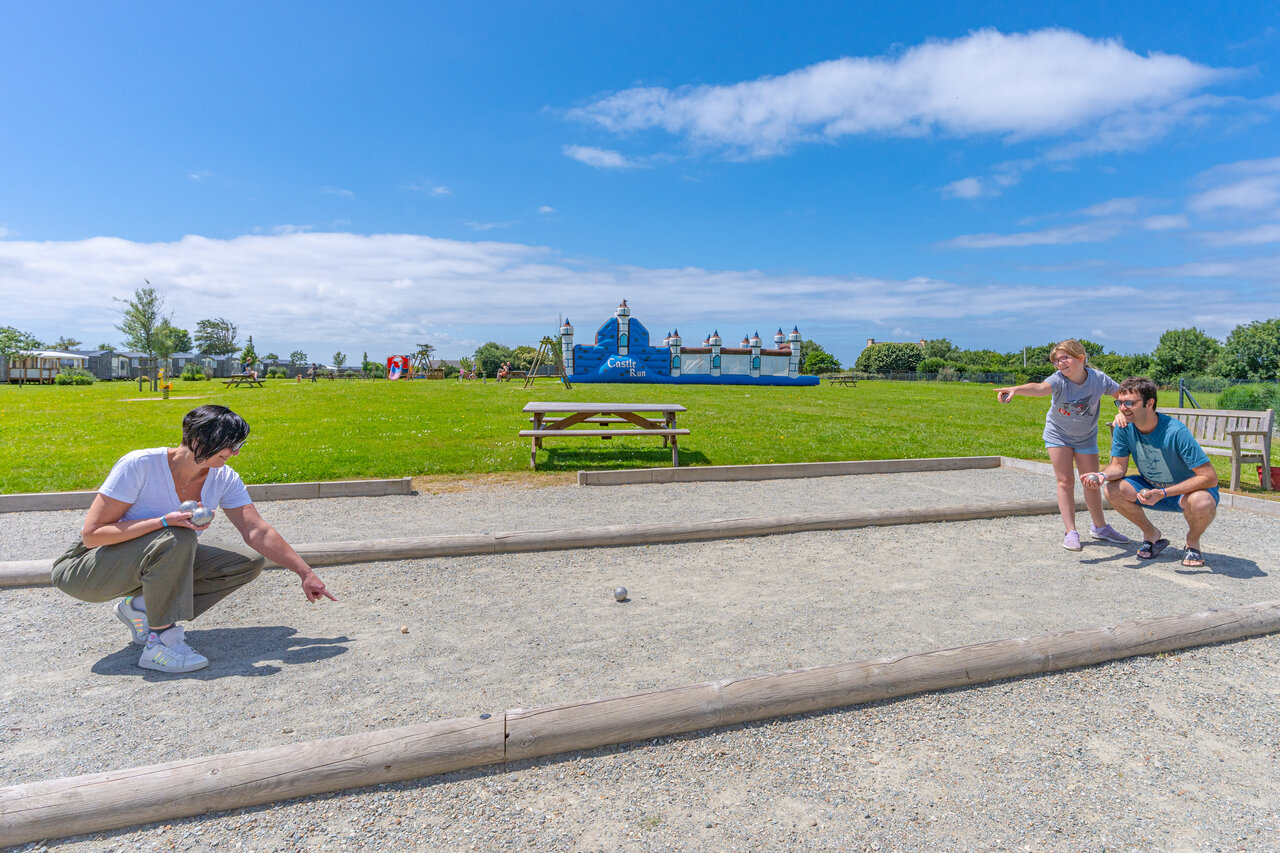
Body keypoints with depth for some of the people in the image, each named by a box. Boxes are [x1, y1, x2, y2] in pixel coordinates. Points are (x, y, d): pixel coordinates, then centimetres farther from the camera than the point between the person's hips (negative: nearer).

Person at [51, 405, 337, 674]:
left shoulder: (224, 479, -10)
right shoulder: (139, 465, -24)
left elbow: (258, 531, -16)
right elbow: (92, 534, -23)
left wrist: (306, 573, -23)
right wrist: (165, 522, -36)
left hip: (157, 559, 6)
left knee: (249, 562, -11)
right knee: (179, 538, -36)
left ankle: (141, 608, -3)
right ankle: (160, 643, -24)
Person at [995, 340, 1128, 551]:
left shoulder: (1098, 379, -19)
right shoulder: (1059, 380, -26)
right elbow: (1040, 388, -47)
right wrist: (1015, 389, -69)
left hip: (1086, 437, 2)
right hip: (1058, 435, -2)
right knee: (1065, 482, -4)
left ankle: (1100, 527, 31)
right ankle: (1071, 532, 3)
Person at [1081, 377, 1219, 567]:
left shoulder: (1176, 432, -30)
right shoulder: (1124, 428, -15)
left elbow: (1210, 478, -29)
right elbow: (1119, 467, -8)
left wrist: (1163, 493, -37)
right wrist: (1102, 475, -32)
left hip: (1188, 490, -4)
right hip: (1152, 487, 5)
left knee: (1202, 503, -37)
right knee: (1112, 489, -21)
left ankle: (1192, 542, -1)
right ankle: (1151, 534, 5)